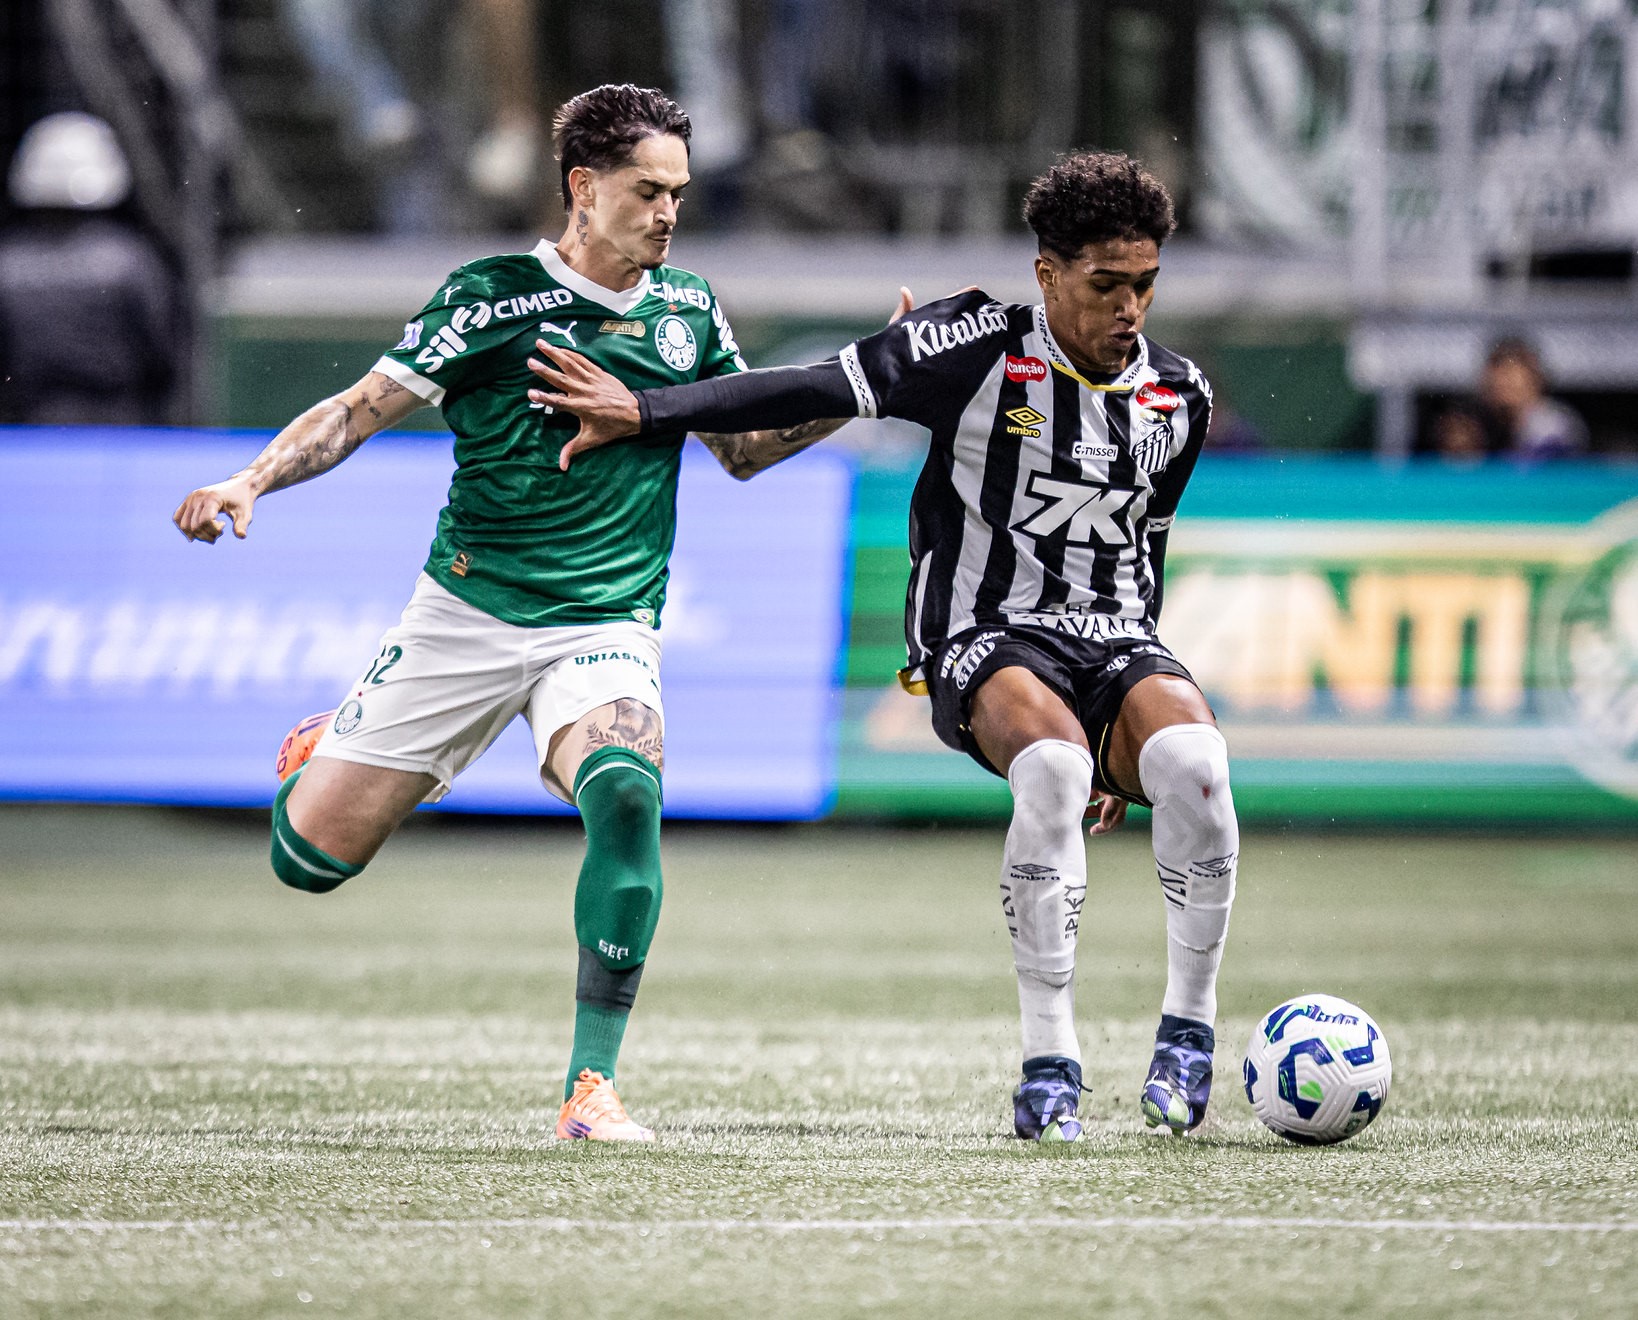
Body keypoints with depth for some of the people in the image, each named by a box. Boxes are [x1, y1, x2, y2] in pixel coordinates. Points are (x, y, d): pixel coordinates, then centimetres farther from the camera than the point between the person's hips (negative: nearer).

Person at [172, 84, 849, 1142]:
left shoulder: (688, 310, 7)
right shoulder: (492, 298, -6)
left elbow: (746, 448, 19)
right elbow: (361, 411, -3)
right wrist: (249, 483, -18)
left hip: (607, 627, 1)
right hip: (467, 614, -1)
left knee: (625, 791, -32)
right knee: (312, 854, 0)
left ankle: (592, 1086, -27)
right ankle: (331, 751, 41)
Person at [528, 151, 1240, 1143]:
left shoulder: (1180, 396, 10)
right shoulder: (981, 345, -6)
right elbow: (824, 390, -9)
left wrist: (1130, 723, 26)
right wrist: (644, 411, -15)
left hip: (1116, 647, 4)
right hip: (987, 637, -4)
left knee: (1195, 761, -32)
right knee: (1052, 764, -37)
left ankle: (1189, 1025, -13)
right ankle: (1050, 1067, -27)